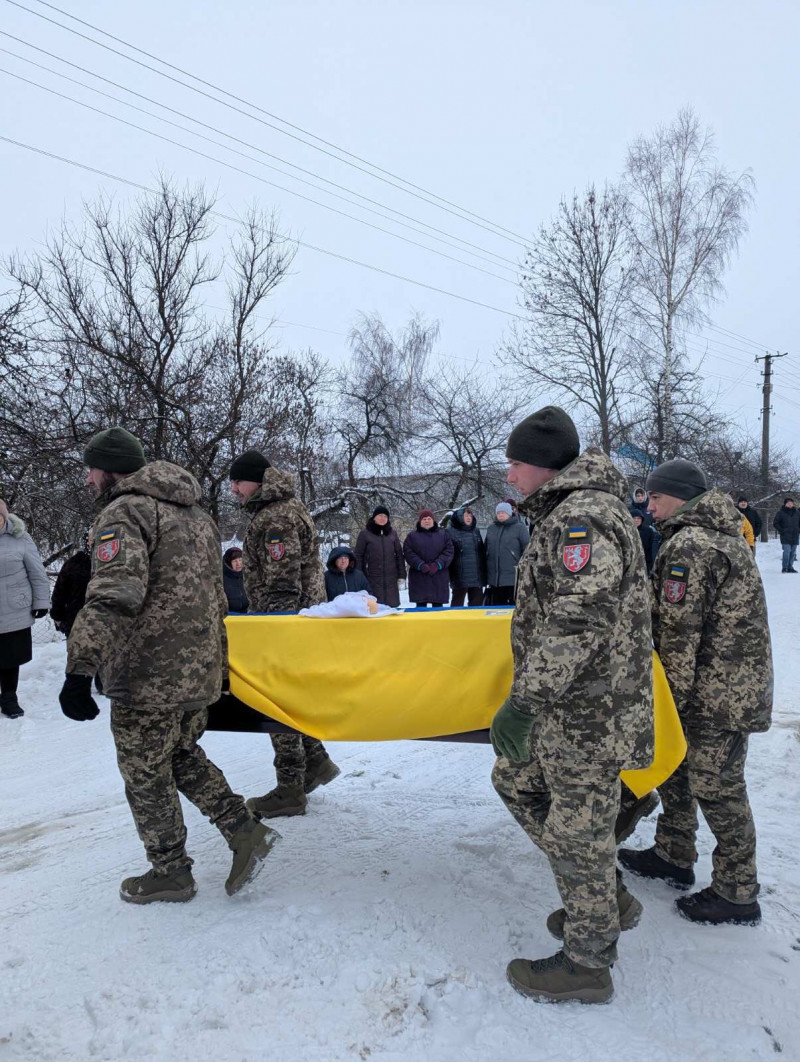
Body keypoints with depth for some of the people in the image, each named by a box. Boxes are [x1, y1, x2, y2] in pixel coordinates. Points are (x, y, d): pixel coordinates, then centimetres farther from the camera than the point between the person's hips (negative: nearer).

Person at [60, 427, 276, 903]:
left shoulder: (124, 512, -13)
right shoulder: (196, 512, 15)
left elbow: (114, 596, -28)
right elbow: (217, 596, 20)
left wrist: (80, 670, -30)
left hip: (148, 678, -8)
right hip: (201, 672, 8)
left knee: (146, 775, 10)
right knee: (181, 757, 24)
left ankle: (170, 873, 25)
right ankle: (246, 832, 17)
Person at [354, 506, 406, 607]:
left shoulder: (392, 533, 12)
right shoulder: (364, 534, 3)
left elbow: (399, 555, 13)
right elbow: (358, 556, 3)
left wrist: (401, 575, 7)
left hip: (391, 579, 3)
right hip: (372, 579, -3)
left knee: (392, 606, 3)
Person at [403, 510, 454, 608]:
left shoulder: (443, 534, 12)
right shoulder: (412, 536, 10)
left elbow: (449, 551, 2)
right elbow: (408, 553, -2)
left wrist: (438, 565, -13)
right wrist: (421, 565, -16)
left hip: (439, 577, 1)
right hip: (419, 577, -1)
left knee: (438, 604, 3)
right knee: (421, 605, 1)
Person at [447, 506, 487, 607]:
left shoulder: (476, 531, 13)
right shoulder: (451, 532, -5)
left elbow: (482, 553, 18)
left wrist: (484, 571, 14)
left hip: (477, 576, 5)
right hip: (460, 577, -5)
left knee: (477, 602, 10)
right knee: (457, 602, 4)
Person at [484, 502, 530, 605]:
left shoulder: (519, 528, -4)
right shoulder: (491, 528, 12)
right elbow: (486, 550, 19)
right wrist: (486, 572, 18)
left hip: (513, 577, -5)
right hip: (494, 579, 5)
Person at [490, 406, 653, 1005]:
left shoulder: (582, 518, -22)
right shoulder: (569, 513, 13)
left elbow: (579, 623, -31)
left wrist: (525, 699, -31)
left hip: (587, 709, -11)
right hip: (563, 705, 11)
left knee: (578, 826, 3)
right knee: (518, 782, 21)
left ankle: (588, 963, 24)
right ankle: (606, 900, 34)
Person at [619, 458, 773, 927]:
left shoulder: (688, 545, -20)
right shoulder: (724, 533, 13)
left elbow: (678, 631, -21)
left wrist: (670, 699, -14)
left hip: (717, 693, -10)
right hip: (735, 681, 10)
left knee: (716, 787, 2)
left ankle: (737, 894, 16)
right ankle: (673, 856, 34)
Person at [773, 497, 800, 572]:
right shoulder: (780, 512, -1)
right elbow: (775, 523, 1)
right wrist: (781, 530, -7)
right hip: (785, 536, -5)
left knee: (793, 552, 7)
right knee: (787, 551, -13)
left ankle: (790, 567, 16)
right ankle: (785, 568, -8)